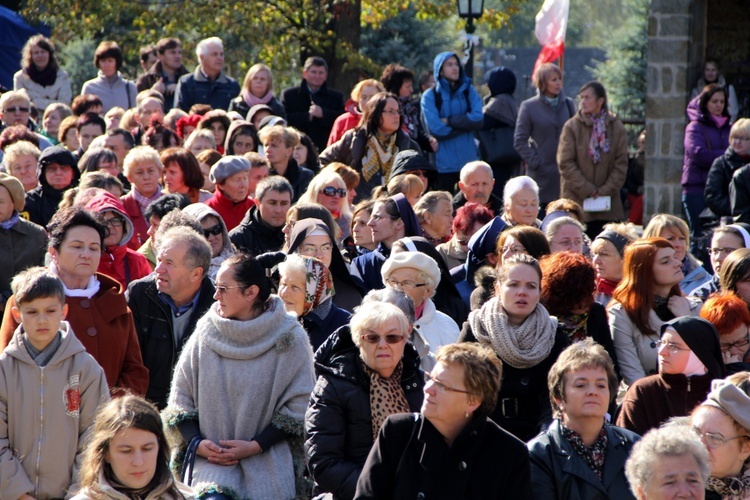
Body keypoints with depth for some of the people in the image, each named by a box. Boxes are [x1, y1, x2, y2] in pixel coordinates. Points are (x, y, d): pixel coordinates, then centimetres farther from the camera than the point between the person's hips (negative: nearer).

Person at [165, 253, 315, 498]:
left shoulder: (289, 339, -2)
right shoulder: (205, 334, 5)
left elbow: (299, 406, -3)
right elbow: (179, 399, 10)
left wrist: (255, 446, -10)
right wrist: (196, 442, -5)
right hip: (210, 461, 1)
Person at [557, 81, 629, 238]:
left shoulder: (616, 127, 5)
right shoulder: (572, 127, -1)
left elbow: (621, 164, 4)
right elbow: (565, 163, -5)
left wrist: (606, 190, -7)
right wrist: (587, 190, -9)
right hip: (576, 202, -2)